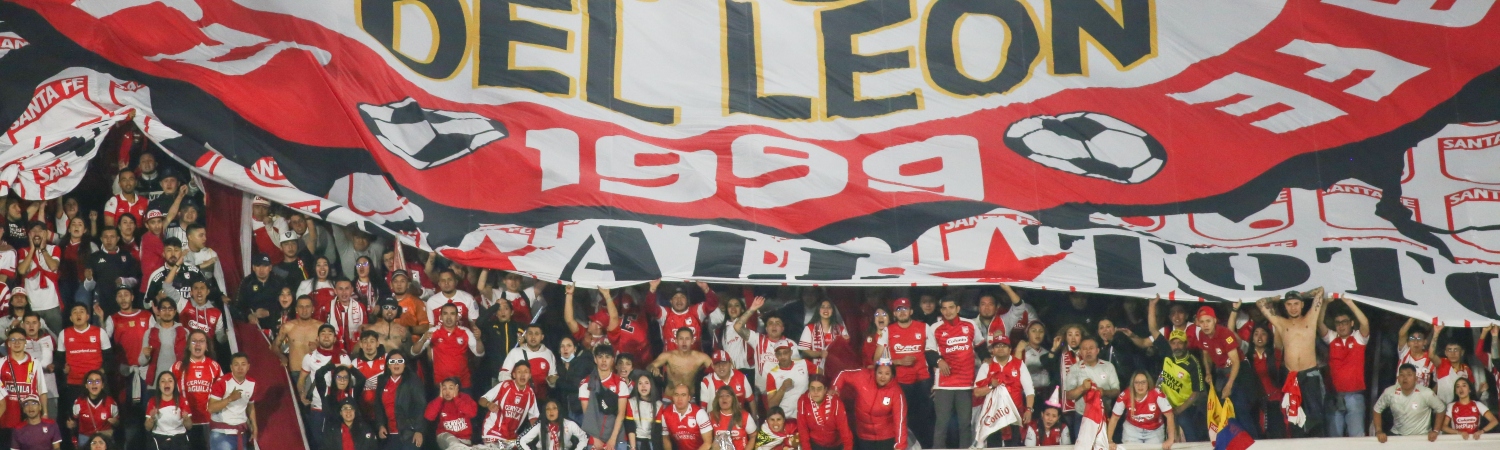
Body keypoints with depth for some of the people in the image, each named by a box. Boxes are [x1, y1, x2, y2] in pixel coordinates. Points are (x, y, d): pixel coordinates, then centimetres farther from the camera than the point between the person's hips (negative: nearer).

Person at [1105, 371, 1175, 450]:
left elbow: (1169, 416, -23)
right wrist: (1109, 441, -15)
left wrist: (1170, 439, -28)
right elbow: (1114, 418, -13)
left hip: (1154, 431, 0)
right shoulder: (1125, 396, -22)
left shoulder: (1157, 394, -25)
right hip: (1132, 430, 0)